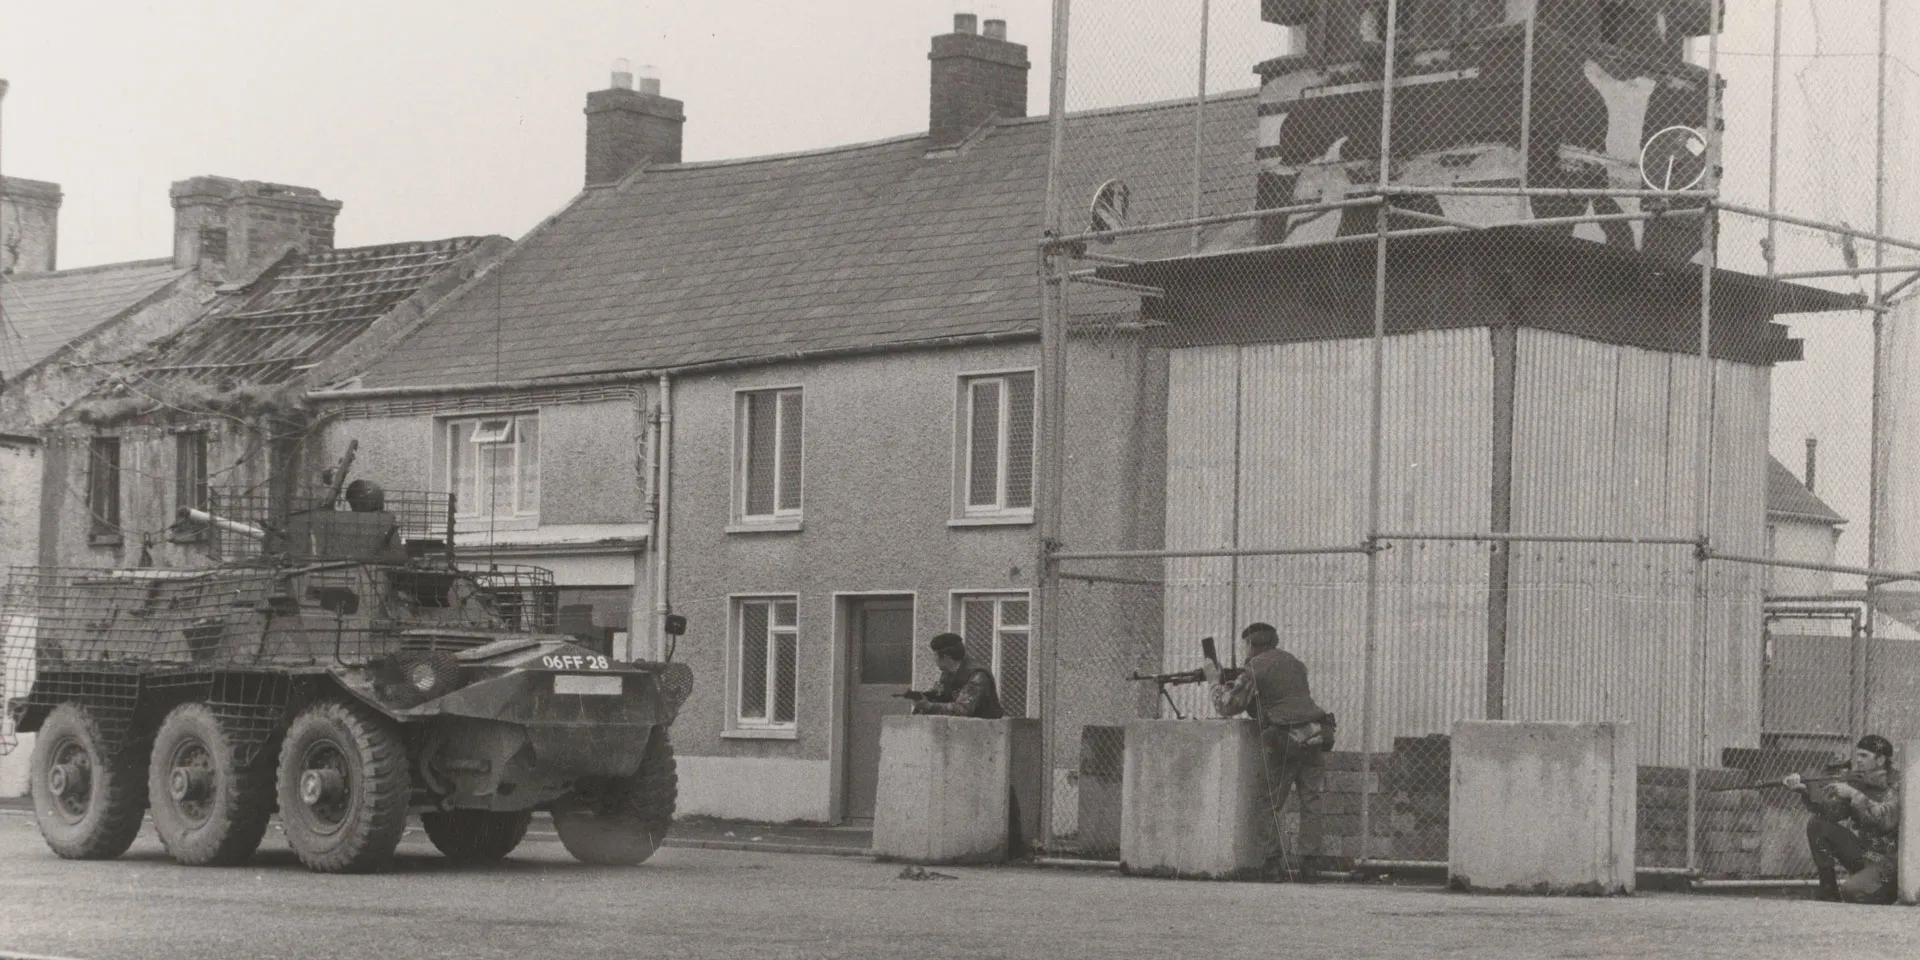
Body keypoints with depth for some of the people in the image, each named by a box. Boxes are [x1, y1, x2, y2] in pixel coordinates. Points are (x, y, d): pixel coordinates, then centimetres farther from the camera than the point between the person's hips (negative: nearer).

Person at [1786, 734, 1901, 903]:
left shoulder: (1894, 788, -13)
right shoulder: (1856, 783, 6)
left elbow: (1886, 820, -31)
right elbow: (1832, 810, -3)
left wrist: (1853, 794, -31)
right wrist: (1805, 790, -18)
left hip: (1887, 862, -7)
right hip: (1860, 855, 7)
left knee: (1851, 891, -31)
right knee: (1817, 824, -5)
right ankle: (1828, 890, -2)